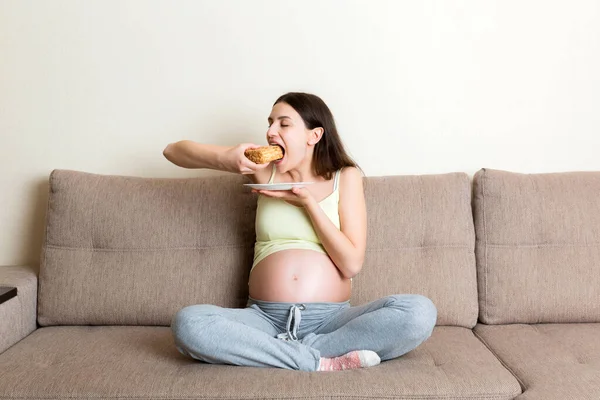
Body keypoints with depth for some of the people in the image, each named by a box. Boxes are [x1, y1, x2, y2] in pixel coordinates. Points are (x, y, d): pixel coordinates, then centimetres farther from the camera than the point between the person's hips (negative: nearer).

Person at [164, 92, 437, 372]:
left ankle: (281, 352, -22)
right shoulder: (265, 168, 9)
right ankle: (320, 363, -23)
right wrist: (224, 159, -11)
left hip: (330, 319, 0)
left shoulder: (346, 177, 5)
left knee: (419, 312, -26)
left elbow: (351, 264, -5)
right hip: (265, 317, 1)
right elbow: (173, 151, 9)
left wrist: (308, 200, -10)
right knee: (187, 323, -28)